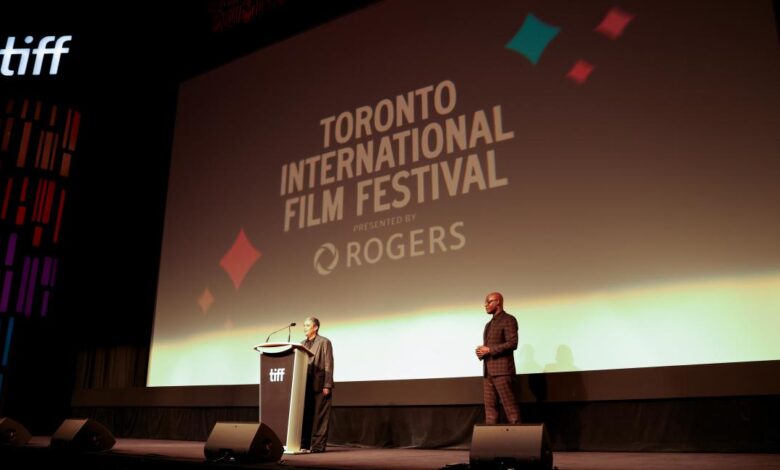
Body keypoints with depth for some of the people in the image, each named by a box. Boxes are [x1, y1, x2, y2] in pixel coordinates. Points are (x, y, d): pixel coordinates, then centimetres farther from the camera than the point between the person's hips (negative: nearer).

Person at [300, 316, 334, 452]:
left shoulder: (324, 342, -3)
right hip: (305, 385, 6)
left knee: (319, 416, -2)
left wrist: (327, 385, -14)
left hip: (319, 385, -6)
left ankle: (318, 445, 2)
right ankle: (304, 444, 14)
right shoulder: (302, 344, 16)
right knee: (305, 415, 7)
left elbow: (328, 364, -8)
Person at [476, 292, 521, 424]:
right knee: (490, 406, 4)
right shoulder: (489, 324, 22)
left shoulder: (508, 320, -3)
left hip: (502, 370, -8)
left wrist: (489, 350, -15)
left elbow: (512, 343, -14)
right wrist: (481, 351, 2)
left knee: (509, 405, -8)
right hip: (488, 371, 8)